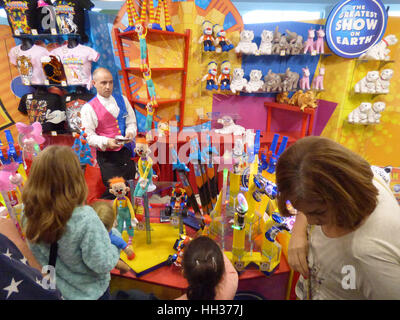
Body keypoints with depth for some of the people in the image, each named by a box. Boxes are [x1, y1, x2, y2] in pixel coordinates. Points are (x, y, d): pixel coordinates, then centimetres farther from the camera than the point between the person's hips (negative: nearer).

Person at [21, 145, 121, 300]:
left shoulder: (29, 215, -19)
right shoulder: (85, 219, -36)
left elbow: (37, 255, -2)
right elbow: (103, 265, -29)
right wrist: (115, 248, -12)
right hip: (88, 292, -4)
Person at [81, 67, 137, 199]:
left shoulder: (122, 100, 9)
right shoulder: (89, 108, -5)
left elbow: (131, 122, 12)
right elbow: (89, 136, -7)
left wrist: (130, 133, -11)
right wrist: (106, 142, -24)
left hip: (126, 152, 5)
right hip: (107, 156, -4)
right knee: (113, 192, -6)